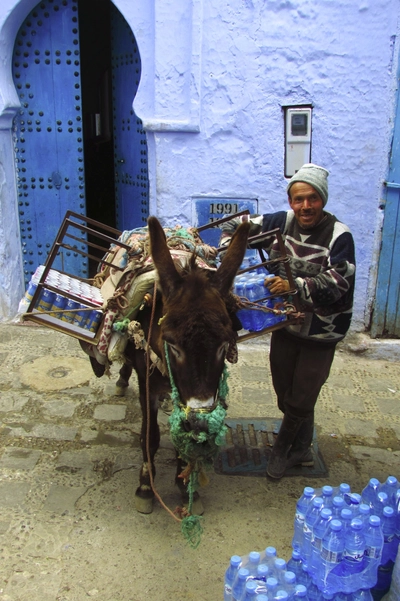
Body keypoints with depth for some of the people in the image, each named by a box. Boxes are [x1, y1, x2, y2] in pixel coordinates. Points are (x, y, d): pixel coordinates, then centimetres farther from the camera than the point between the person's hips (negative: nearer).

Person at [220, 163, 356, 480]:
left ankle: (281, 449, 34)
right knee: (285, 392, 16)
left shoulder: (339, 236, -17)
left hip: (321, 332, -4)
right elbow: (237, 225, 1)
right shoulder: (281, 222, -5)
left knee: (301, 399, 8)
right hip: (285, 323, 4)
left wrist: (295, 285, -36)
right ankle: (301, 449, 41)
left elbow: (338, 283, -24)